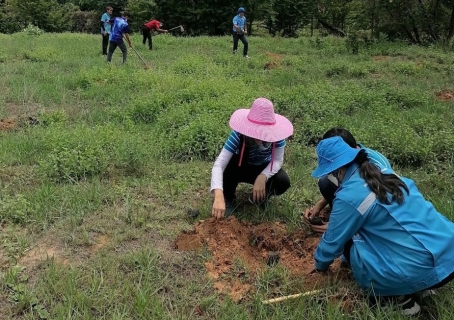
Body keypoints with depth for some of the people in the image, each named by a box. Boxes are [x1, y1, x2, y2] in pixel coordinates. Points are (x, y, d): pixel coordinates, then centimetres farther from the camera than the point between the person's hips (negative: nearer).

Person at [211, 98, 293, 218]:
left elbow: (278, 160, -24)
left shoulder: (276, 133, -31)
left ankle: (262, 196, 6)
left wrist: (262, 177, -44)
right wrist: (218, 196, -58)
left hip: (264, 169, 1)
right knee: (228, 168, -35)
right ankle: (228, 199, -4)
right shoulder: (238, 134, -35)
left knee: (283, 181, -29)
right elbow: (219, 165, -43)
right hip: (242, 167, -1)